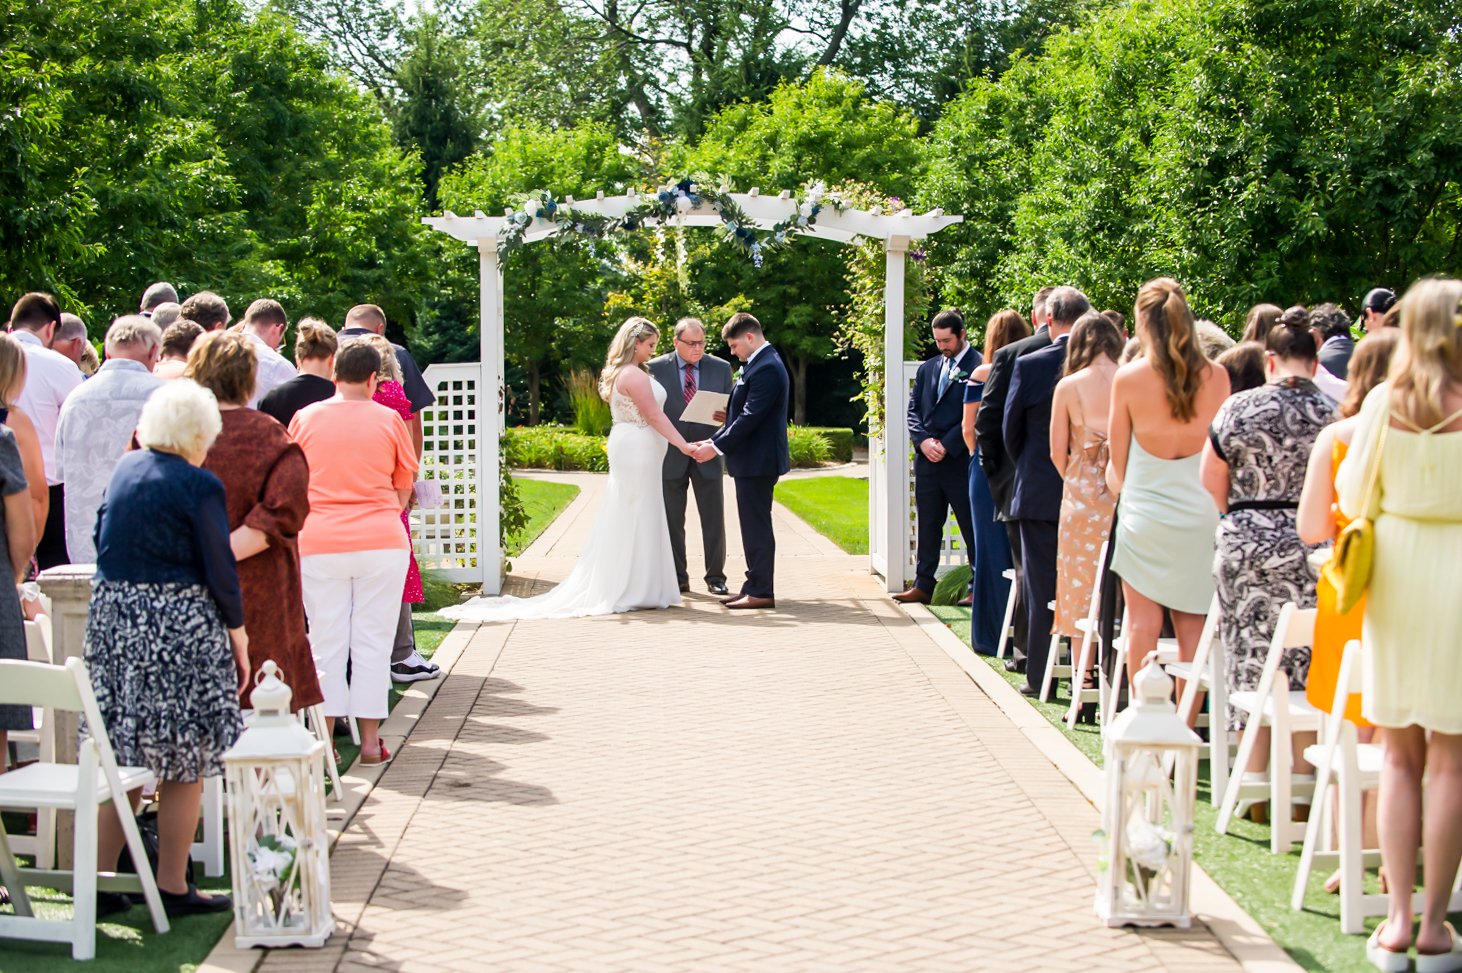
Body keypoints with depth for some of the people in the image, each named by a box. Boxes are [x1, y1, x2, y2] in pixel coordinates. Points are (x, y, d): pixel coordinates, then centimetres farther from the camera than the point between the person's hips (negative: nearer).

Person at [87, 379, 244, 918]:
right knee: (184, 764, 4)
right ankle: (173, 888, 7)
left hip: (111, 616, 6)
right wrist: (239, 640, 0)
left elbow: (101, 540, 16)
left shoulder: (124, 470, 8)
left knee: (121, 758, 12)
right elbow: (220, 571, -9)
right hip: (179, 625, -6)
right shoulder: (200, 485, -11)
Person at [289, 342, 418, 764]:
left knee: (326, 642, 6)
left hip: (319, 543, 1)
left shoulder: (305, 418, 4)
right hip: (381, 542, -1)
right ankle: (370, 738, 7)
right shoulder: (388, 419, 1)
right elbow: (404, 487, 10)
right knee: (373, 640, 5)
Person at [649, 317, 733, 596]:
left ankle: (715, 577, 10)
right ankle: (678, 578, 14)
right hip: (670, 456, -1)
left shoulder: (721, 368, 4)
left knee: (714, 520, 2)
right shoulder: (656, 368, -1)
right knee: (672, 521, 5)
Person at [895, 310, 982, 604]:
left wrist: (946, 444, -14)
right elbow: (913, 410, 12)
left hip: (962, 460, -6)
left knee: (972, 527, 1)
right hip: (927, 460, 6)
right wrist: (923, 441, -6)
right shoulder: (927, 369, 15)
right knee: (927, 525, 10)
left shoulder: (979, 367, -6)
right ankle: (923, 586, 15)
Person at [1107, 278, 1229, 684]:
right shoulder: (1216, 376, -4)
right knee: (1193, 625, 8)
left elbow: (1118, 459, 0)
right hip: (1201, 510, 2)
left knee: (1143, 623, 5)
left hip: (1144, 512, -2)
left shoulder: (1128, 378, -9)